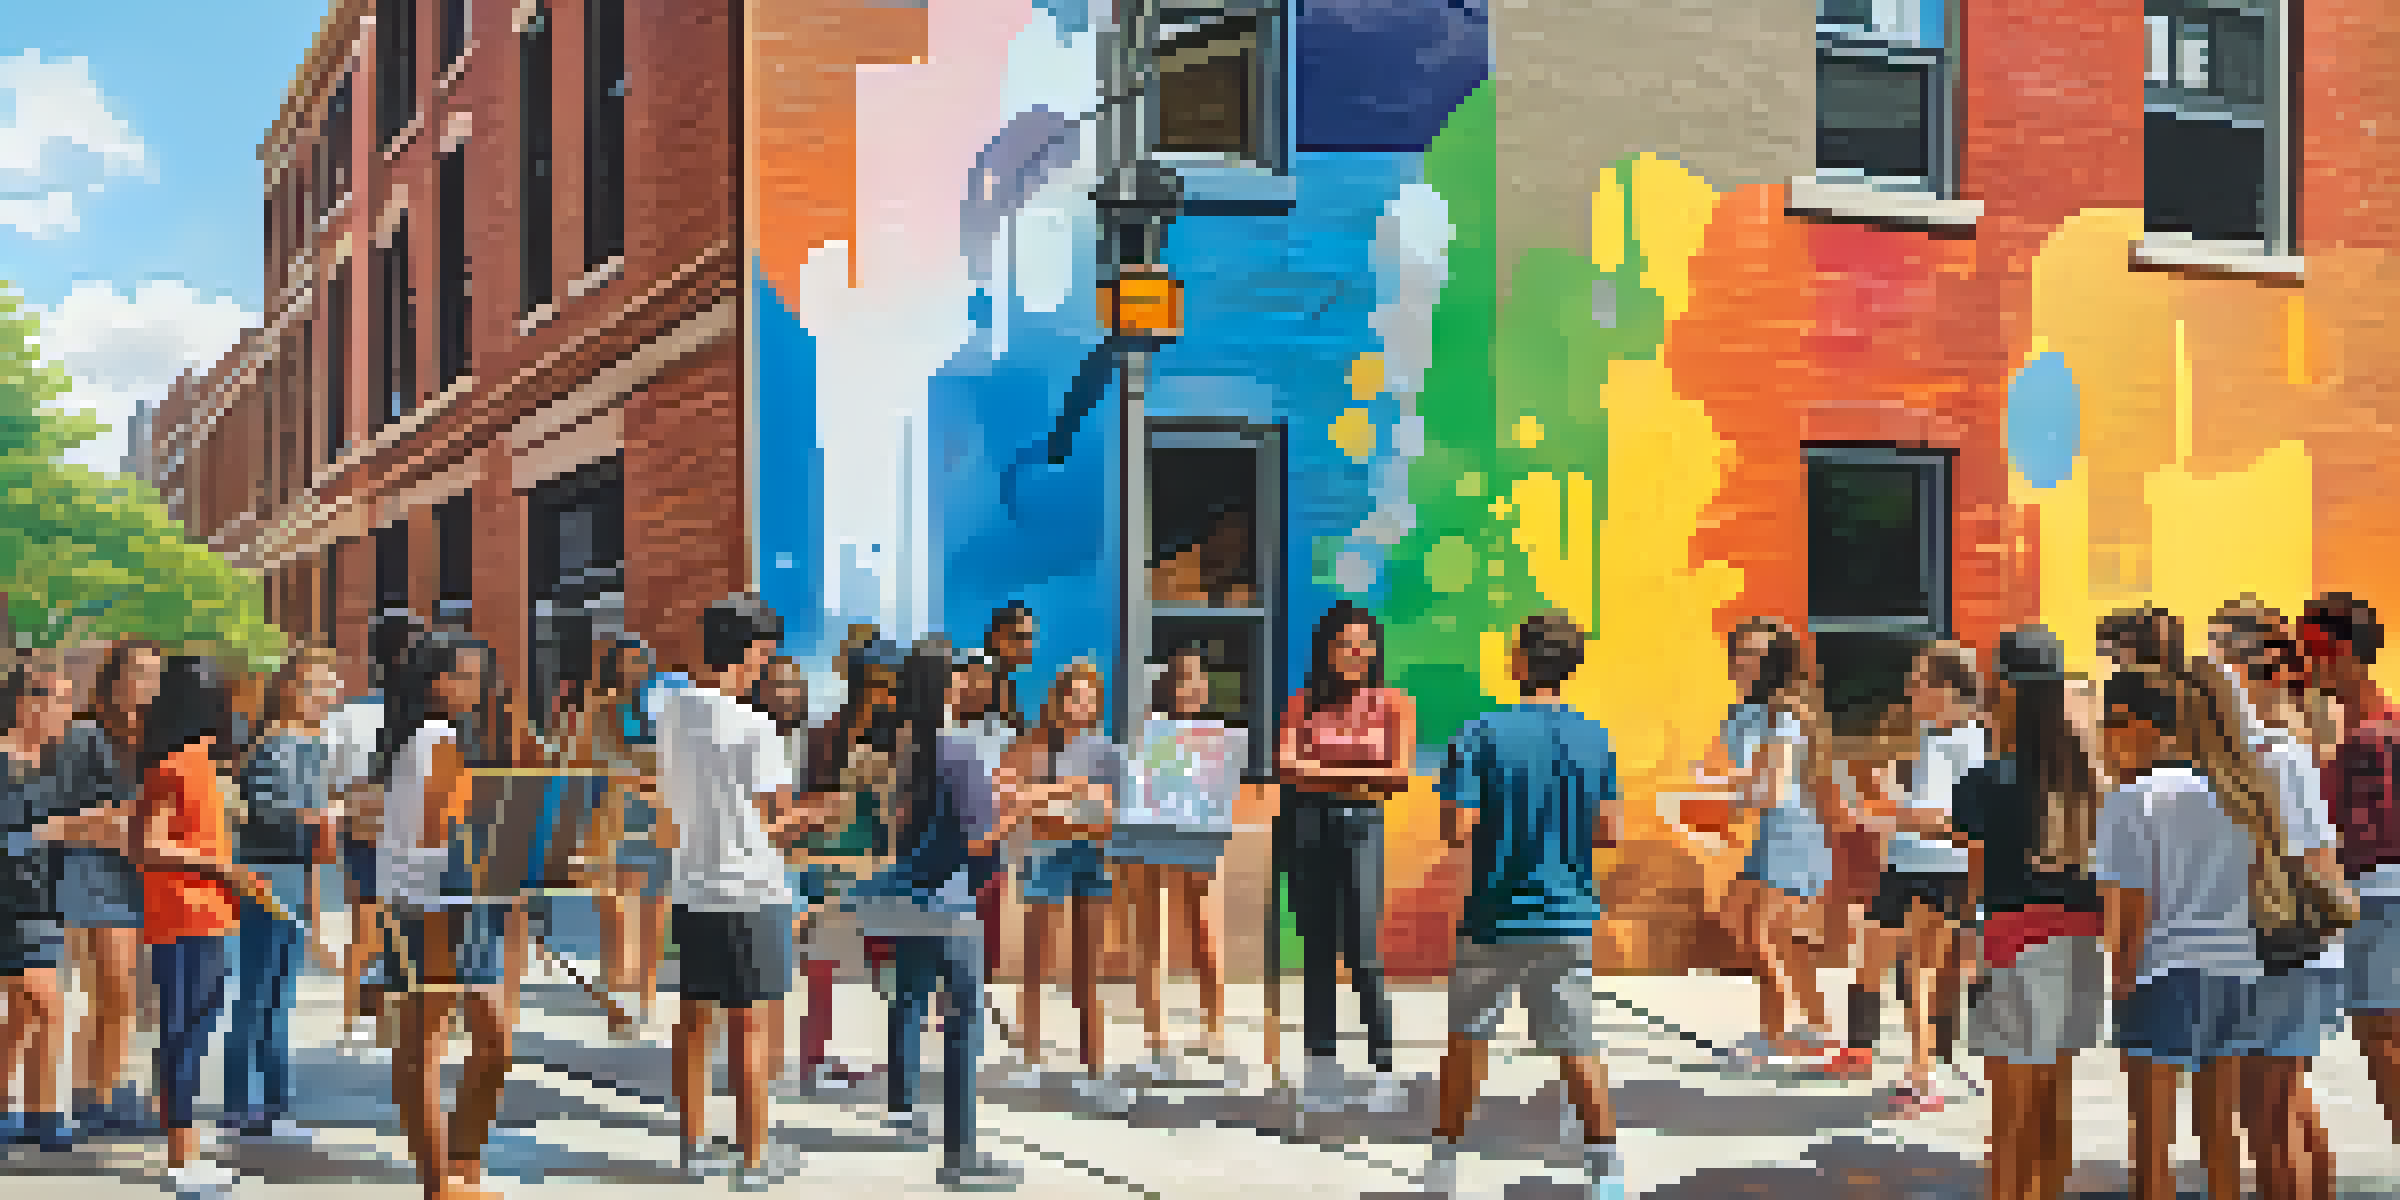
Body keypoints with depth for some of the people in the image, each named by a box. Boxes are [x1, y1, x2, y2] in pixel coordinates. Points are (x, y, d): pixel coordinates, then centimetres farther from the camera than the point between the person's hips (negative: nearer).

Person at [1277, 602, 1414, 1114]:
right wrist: (1358, 777, -16)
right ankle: (1320, 1067, 14)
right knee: (1317, 951, 6)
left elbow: (1402, 772, -4)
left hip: (1366, 825, -2)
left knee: (1363, 950, -12)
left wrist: (1327, 771, -10)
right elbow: (1286, 765, -5)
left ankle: (1384, 1069, -6)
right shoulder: (1304, 704, 6)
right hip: (1310, 825, 2)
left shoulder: (1394, 704, 4)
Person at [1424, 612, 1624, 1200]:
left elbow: (1457, 829, -16)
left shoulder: (1482, 735, -12)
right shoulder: (1596, 739, 2)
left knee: (1467, 1037, 14)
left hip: (1497, 915, -3)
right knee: (1578, 1047, 5)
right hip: (1570, 915, 3)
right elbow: (1610, 831, 7)